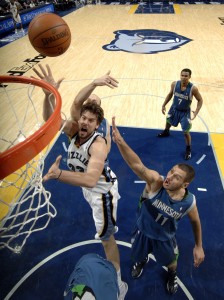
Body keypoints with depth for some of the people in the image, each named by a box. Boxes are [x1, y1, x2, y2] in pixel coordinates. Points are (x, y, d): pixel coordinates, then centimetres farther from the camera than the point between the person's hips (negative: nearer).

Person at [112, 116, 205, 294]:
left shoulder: (189, 202, -28)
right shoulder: (156, 182, -35)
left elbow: (195, 222, -5)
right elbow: (137, 164, -54)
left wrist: (199, 246, 3)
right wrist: (120, 142, -70)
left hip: (165, 239, 0)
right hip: (143, 231, 0)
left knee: (171, 262, 30)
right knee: (139, 255, 31)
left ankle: (172, 275, 69)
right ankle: (142, 261, 70)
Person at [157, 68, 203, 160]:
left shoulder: (193, 88, -27)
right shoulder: (174, 84, -17)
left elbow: (200, 100, -13)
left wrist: (196, 112, -25)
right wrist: (164, 105, 3)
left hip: (185, 112, -4)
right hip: (174, 109, 4)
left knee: (186, 132, 0)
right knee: (168, 121, 31)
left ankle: (188, 150, 22)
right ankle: (166, 132, 67)